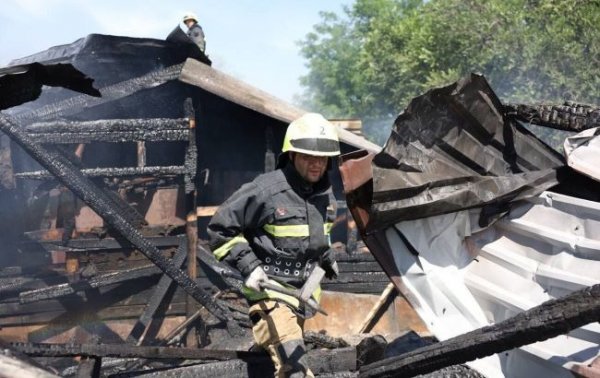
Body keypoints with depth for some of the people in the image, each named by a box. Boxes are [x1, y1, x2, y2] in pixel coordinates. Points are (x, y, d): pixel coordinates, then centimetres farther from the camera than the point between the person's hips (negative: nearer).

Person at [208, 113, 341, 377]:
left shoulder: (325, 195, 6)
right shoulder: (266, 190, -18)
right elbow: (220, 229, -12)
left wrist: (327, 257, 23)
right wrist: (248, 266, -17)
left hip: (305, 294, 8)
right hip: (270, 293, -8)